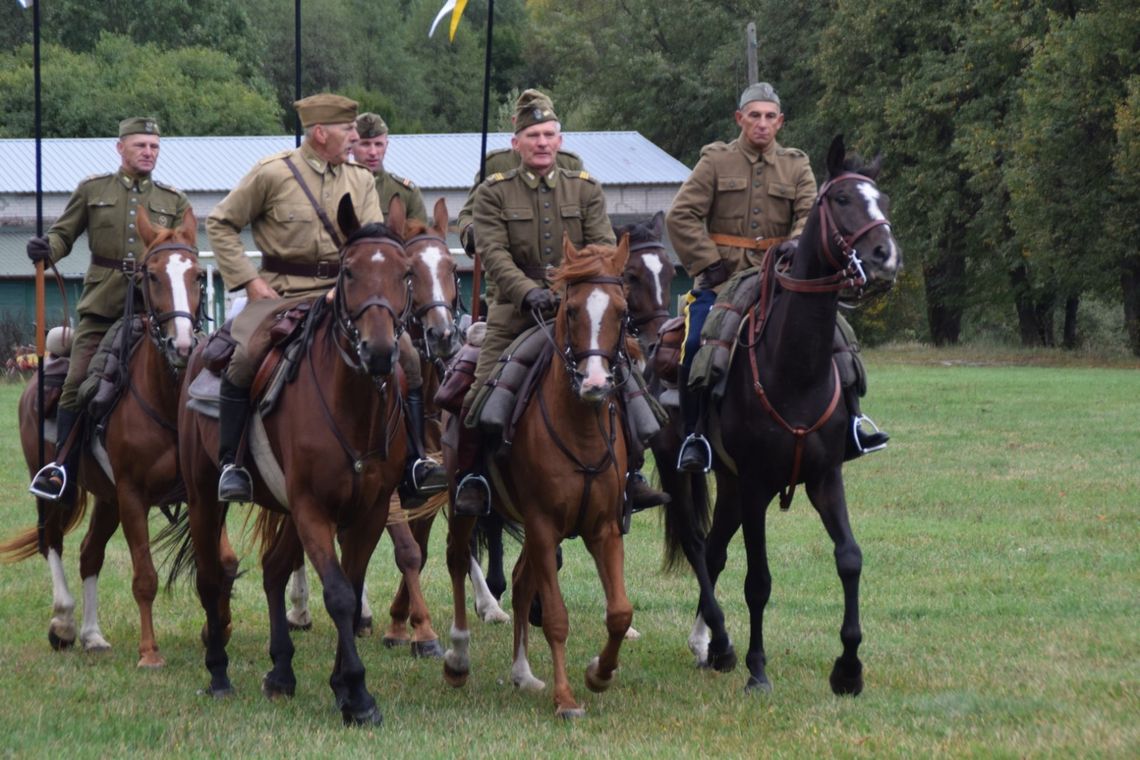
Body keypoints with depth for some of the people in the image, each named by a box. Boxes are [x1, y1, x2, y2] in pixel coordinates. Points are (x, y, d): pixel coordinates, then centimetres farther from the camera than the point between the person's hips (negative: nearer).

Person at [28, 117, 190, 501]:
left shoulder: (174, 201, 13)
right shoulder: (93, 190, 10)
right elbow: (64, 233, 11)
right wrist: (46, 249, -12)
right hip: (103, 304, -1)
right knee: (78, 383, -12)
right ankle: (62, 470, -10)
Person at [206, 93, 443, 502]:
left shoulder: (361, 180, 9)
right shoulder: (272, 173, -3)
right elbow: (220, 224, 2)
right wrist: (248, 280, -7)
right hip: (281, 293, -4)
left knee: (406, 354, -10)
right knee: (245, 355, -27)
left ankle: (413, 457, 1)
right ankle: (230, 462, -16)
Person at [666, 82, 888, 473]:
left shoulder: (797, 166, 12)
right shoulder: (715, 162, 5)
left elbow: (812, 215, 2)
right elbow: (681, 216, -2)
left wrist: (798, 241, -21)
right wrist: (709, 263, -10)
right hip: (721, 279, -2)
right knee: (694, 345, -23)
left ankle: (850, 422, -3)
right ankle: (695, 437, -13)